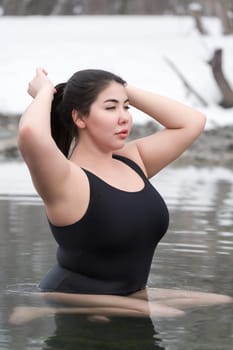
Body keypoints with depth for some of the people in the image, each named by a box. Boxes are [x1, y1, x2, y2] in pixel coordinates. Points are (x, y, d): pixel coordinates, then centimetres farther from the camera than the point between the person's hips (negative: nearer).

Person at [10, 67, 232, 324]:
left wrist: (127, 91, 6)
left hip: (130, 297, 9)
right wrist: (45, 93, -16)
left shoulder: (133, 160, 8)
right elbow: (31, 133, -38)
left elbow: (192, 122, 11)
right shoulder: (68, 180, -17)